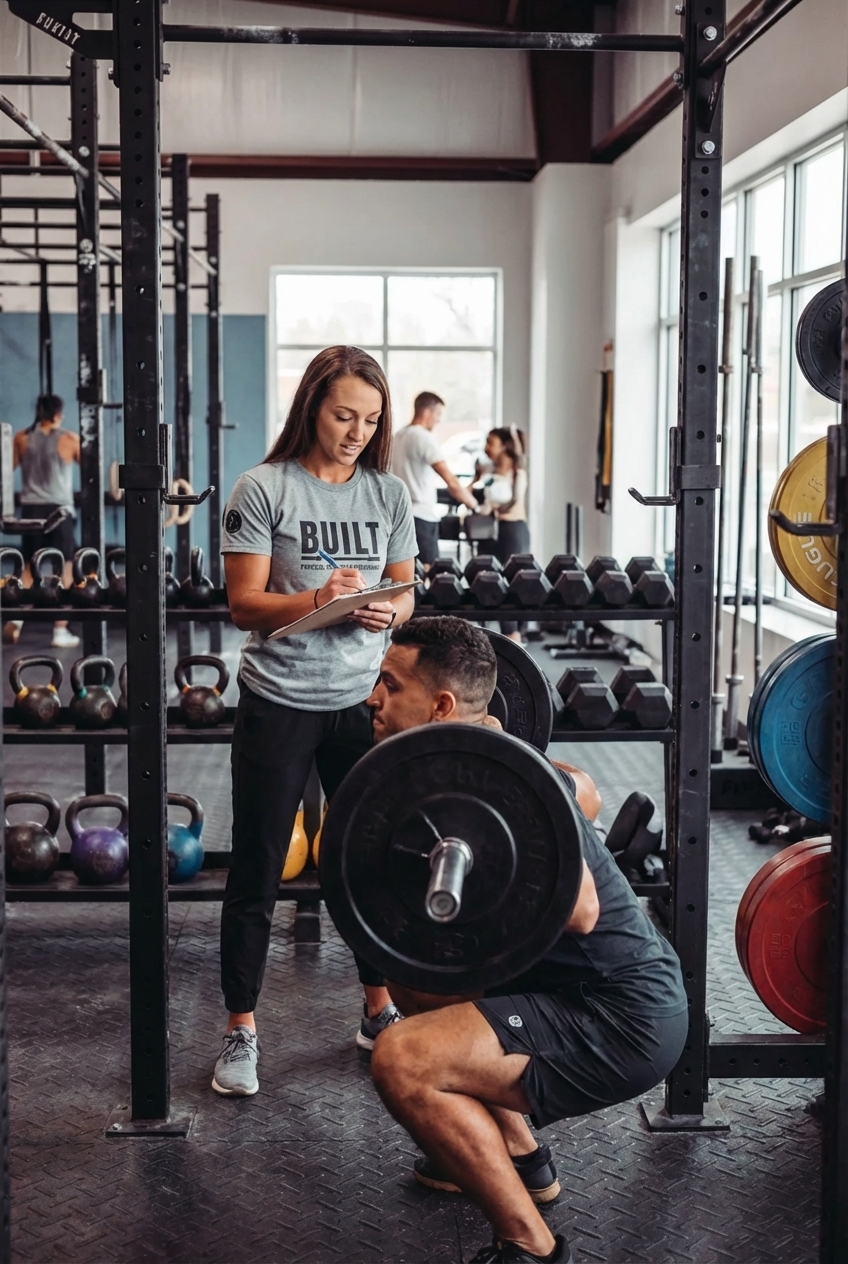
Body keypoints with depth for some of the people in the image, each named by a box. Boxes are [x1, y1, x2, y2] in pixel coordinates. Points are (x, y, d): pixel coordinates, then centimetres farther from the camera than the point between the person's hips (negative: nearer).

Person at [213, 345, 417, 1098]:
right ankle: (241, 1032, 15)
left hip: (363, 699, 4)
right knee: (257, 871, 3)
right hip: (280, 703, -3)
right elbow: (245, 605, -8)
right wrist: (316, 601, -25)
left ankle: (381, 1012, 29)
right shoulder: (264, 490, -6)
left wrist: (386, 611, -13)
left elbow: (405, 592, 10)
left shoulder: (388, 493, 6)